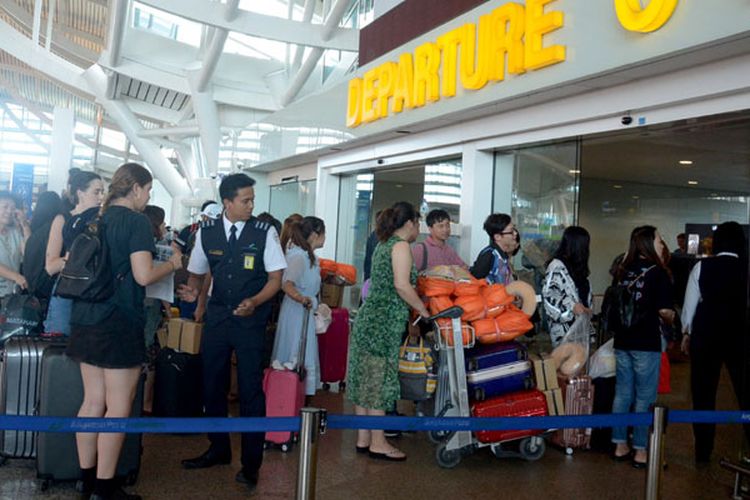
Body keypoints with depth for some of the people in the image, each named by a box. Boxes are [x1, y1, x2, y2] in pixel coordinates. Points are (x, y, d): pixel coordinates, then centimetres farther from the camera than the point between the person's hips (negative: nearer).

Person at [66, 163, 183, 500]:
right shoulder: (136, 221, -11)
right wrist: (173, 263, -2)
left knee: (93, 401, 14)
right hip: (120, 322, -8)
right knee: (118, 408, 1)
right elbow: (143, 276, -18)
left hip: (87, 319, 8)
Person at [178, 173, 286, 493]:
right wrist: (193, 291, -10)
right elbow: (197, 273, 12)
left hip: (251, 320, -3)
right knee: (212, 384, 13)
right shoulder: (206, 232, 1)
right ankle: (218, 449, 34)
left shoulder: (265, 232, -8)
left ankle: (251, 462, 16)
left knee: (251, 388, 0)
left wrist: (254, 302, -21)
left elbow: (275, 278, -5)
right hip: (216, 317, 4)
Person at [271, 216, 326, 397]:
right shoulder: (298, 256, -18)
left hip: (306, 314, 10)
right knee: (299, 361, -6)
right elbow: (287, 284, -30)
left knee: (305, 360, 12)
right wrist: (301, 299, -46)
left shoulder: (308, 256, 12)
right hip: (296, 314, -10)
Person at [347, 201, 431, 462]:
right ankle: (378, 443, 5)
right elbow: (402, 285, -19)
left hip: (369, 318, 9)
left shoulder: (384, 244, 18)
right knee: (379, 380, -3)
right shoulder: (401, 246, -9)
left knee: (366, 378, 11)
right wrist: (423, 309, -9)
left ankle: (363, 438, 19)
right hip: (384, 323, -9)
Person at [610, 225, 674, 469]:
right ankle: (640, 451, 12)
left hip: (622, 340, 6)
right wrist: (672, 319, 4)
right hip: (646, 342, -6)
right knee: (644, 398, 4)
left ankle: (620, 445, 22)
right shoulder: (657, 272, -11)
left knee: (622, 393, 13)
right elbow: (664, 310, -15)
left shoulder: (624, 271, 7)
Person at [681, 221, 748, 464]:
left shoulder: (702, 267, -5)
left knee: (703, 395, 10)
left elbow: (690, 303, -1)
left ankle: (703, 453, 17)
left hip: (705, 335, 0)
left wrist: (686, 333, 11)